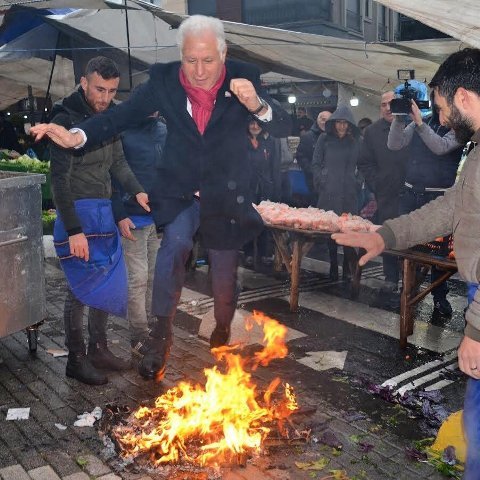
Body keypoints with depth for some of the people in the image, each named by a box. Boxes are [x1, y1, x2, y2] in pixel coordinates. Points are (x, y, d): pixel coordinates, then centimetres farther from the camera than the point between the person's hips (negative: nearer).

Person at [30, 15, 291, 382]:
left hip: (226, 195, 0)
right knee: (175, 244, -28)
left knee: (225, 277, 10)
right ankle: (161, 333, -11)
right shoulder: (164, 78, -10)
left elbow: (284, 129, -16)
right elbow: (122, 114, -13)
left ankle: (222, 335, 40)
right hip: (179, 192, 0)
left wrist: (257, 106, -37)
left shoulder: (245, 77, -12)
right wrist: (77, 136, -30)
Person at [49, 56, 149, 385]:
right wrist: (74, 230, -21)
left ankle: (99, 349, 28)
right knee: (82, 289, -1)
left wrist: (137, 191, -4)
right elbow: (60, 180, -16)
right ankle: (76, 360, 14)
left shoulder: (109, 117, 9)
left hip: (105, 211, 7)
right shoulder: (66, 120, -13)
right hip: (78, 213, -7)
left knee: (107, 282, 13)